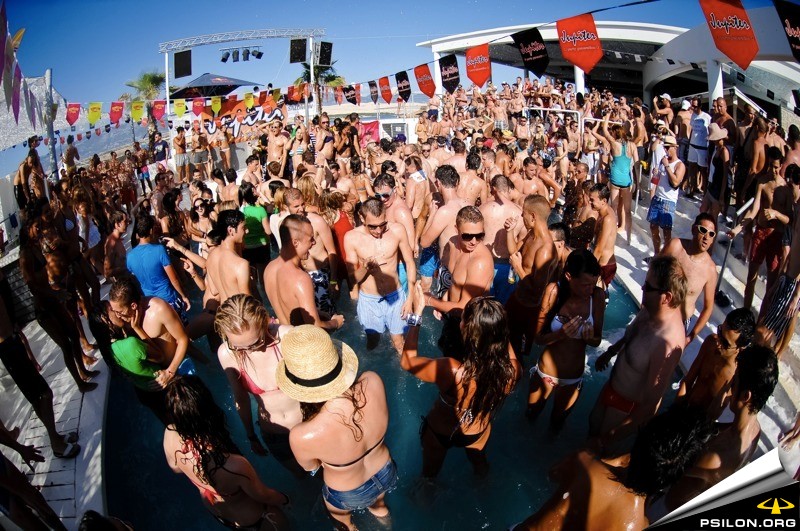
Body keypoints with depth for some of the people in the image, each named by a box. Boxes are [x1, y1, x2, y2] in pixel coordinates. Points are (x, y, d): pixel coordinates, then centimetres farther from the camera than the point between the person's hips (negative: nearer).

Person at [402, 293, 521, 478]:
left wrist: (417, 313, -23)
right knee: (479, 461, 39)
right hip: (478, 433, 3)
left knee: (431, 468, 33)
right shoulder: (512, 371, -35)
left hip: (441, 431, -3)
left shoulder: (451, 371, -46)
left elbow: (407, 360, -27)